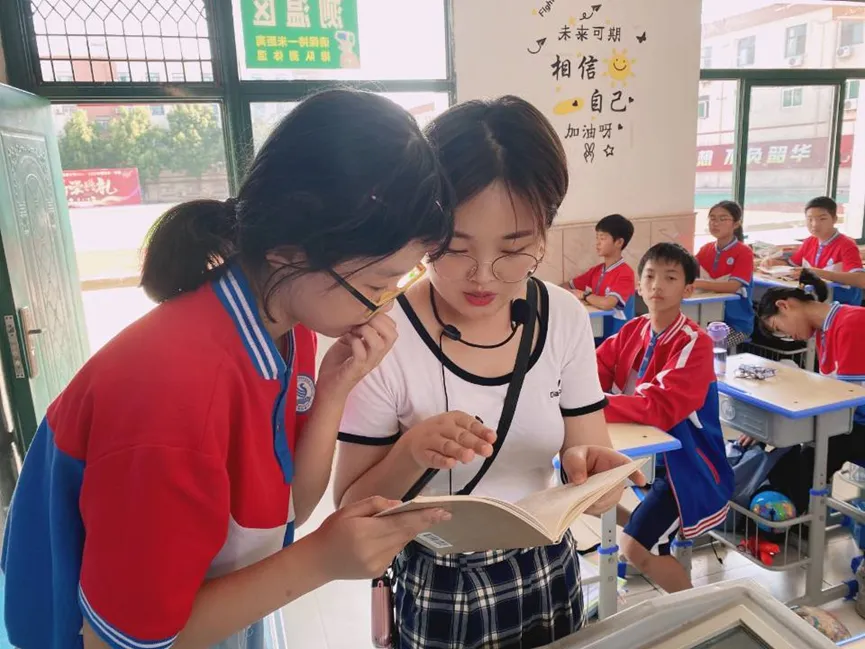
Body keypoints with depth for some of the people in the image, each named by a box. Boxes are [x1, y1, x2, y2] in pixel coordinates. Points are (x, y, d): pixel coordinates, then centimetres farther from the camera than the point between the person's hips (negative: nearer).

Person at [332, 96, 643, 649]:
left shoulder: (566, 318, -11)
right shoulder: (385, 336, -22)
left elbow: (587, 446, -3)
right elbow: (351, 508, -14)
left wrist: (590, 462, -25)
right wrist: (412, 453, -32)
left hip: (549, 576, 4)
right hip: (439, 591, -3)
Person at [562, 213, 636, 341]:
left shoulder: (625, 273, -15)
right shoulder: (596, 270, 9)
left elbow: (607, 303, -28)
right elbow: (568, 286, 15)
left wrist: (584, 295, -11)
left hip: (617, 337, -6)